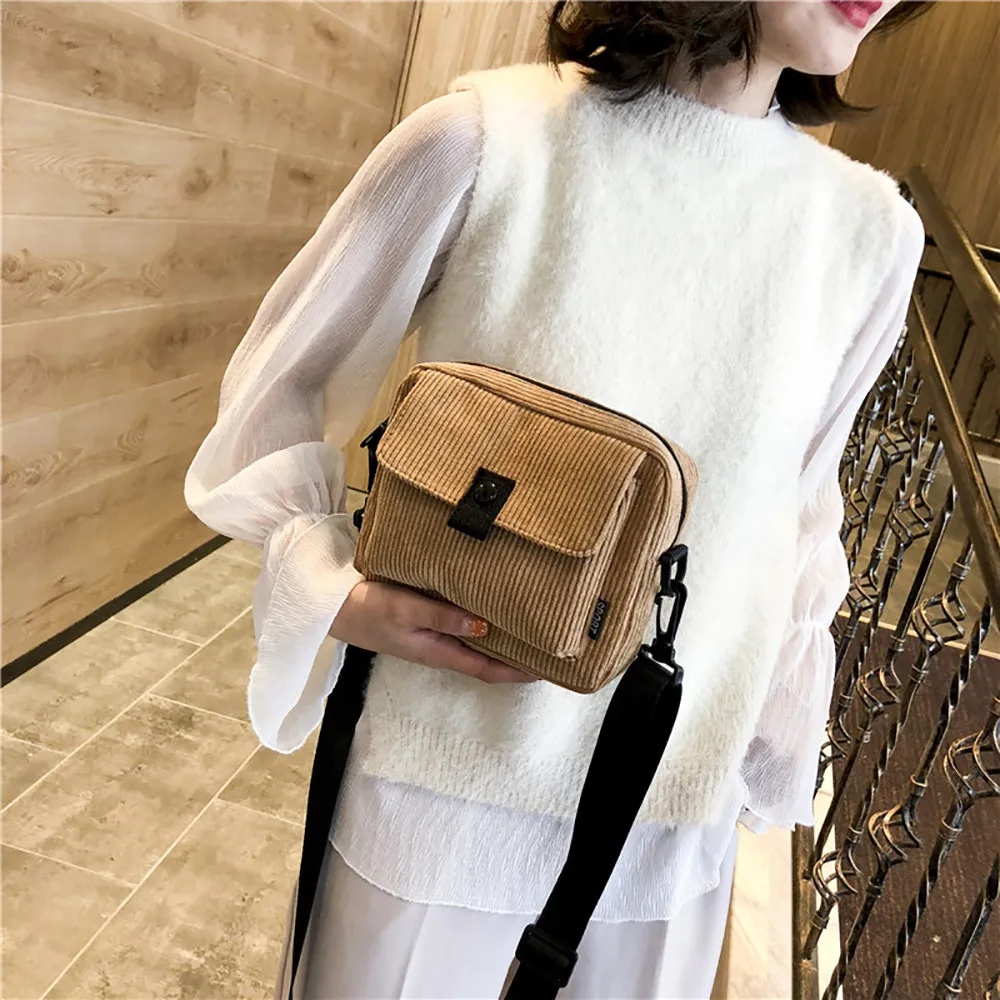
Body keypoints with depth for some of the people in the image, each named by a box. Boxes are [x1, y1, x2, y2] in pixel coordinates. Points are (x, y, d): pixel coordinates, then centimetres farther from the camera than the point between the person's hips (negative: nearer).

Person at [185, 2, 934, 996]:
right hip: (439, 775, -2)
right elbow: (275, 388, -2)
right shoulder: (483, 140, -14)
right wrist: (337, 593, -16)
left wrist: (774, 739, 10)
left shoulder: (872, 232, -3)